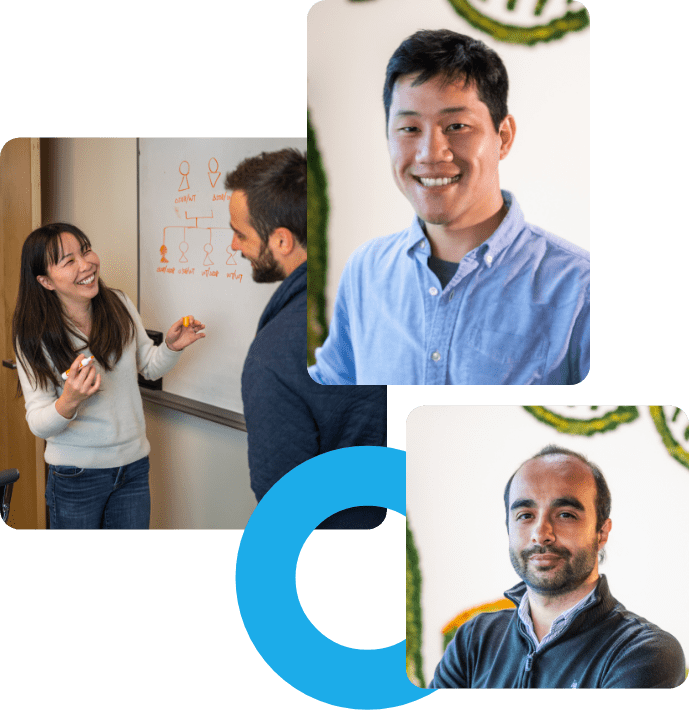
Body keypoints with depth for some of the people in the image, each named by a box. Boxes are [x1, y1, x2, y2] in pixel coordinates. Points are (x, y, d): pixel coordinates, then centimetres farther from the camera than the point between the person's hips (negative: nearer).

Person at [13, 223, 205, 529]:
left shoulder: (119, 304, -4)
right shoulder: (35, 336, -14)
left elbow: (149, 367, 11)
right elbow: (39, 423, -13)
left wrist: (171, 346, -10)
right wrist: (68, 401, -34)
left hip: (134, 465, 4)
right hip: (76, 475, -3)